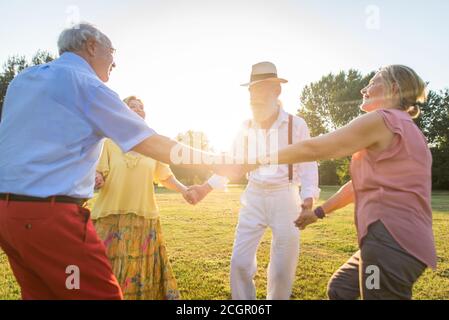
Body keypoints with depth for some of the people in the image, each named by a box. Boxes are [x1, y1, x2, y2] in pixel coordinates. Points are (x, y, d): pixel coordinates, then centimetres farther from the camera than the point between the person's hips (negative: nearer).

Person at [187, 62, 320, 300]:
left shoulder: (296, 124, -5)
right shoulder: (246, 127, 5)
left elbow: (308, 165, -3)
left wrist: (308, 197, -19)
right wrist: (206, 187, -1)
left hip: (284, 197, -3)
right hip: (254, 197, 3)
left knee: (283, 267, 6)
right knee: (239, 262, 5)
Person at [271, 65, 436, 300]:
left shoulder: (383, 120, -10)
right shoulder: (402, 128, 21)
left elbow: (313, 148, -13)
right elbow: (362, 183, 22)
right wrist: (319, 212, 25)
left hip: (392, 242, -10)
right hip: (394, 240, 10)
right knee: (338, 289, 22)